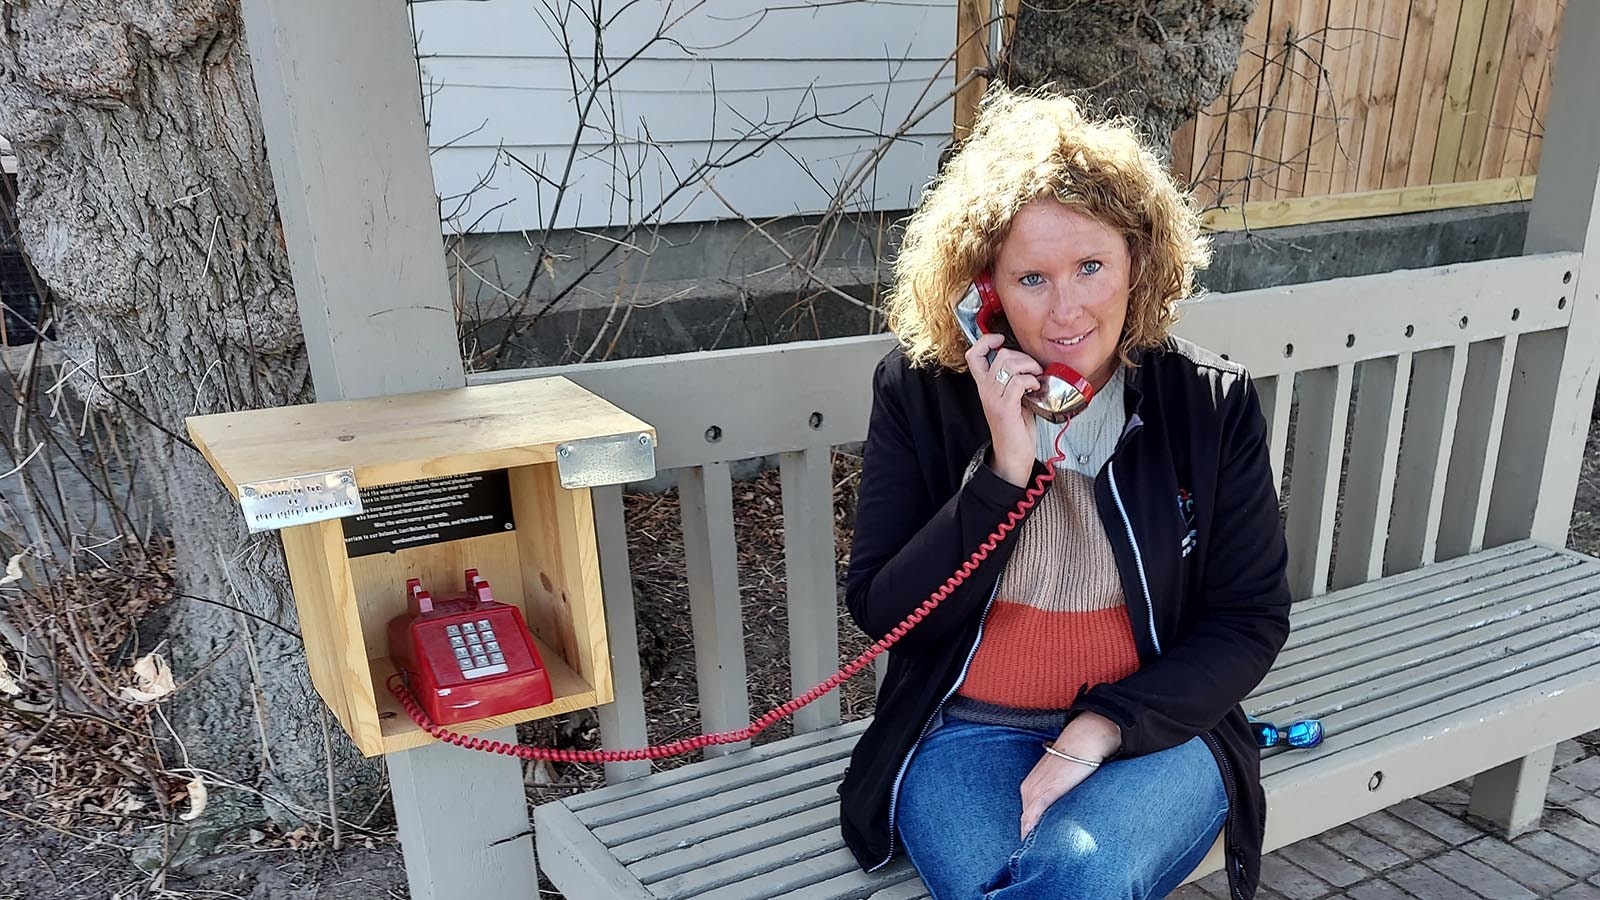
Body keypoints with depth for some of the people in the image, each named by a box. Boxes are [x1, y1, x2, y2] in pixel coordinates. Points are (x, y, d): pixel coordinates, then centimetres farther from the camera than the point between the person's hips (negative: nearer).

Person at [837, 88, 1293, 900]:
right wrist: (1005, 470, -20)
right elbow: (884, 614, -7)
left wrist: (1099, 730, -14)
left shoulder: (1211, 405, -2)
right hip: (966, 732, 0)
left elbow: (1250, 620, 0)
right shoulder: (919, 392, -5)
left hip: (1151, 733, 1)